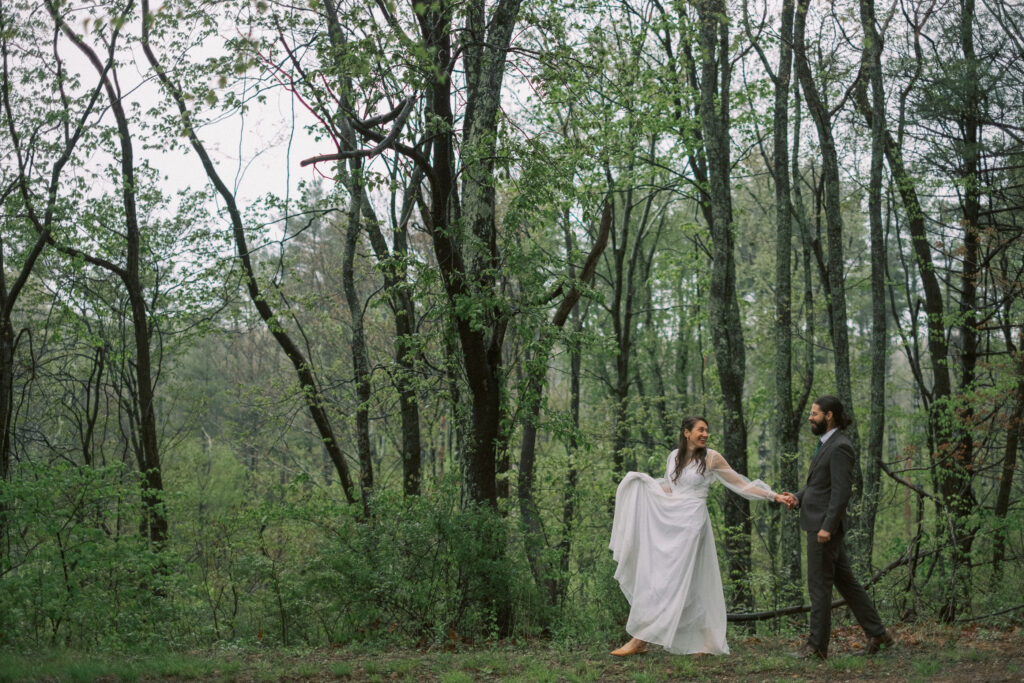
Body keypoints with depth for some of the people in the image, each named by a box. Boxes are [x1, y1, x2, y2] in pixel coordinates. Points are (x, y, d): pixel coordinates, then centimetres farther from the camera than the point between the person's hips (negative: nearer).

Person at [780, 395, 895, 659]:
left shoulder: (840, 447, -15)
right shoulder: (826, 444, 16)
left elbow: (841, 490, -20)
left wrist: (827, 527, -24)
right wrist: (797, 497, 1)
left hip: (825, 524, -10)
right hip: (818, 523, 10)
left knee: (819, 584, -3)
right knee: (844, 581, 13)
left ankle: (817, 645, 5)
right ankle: (876, 633, 19)